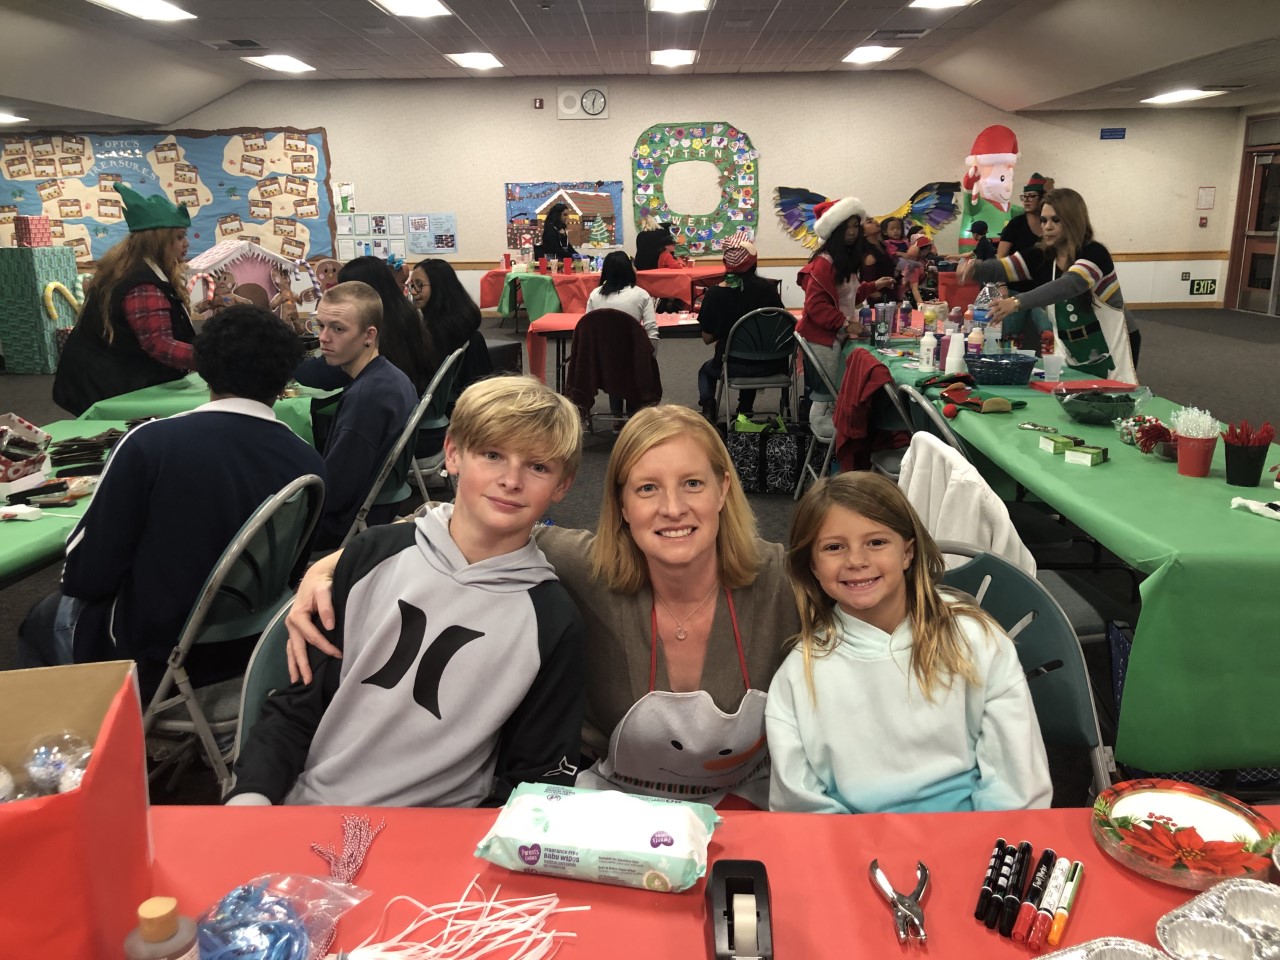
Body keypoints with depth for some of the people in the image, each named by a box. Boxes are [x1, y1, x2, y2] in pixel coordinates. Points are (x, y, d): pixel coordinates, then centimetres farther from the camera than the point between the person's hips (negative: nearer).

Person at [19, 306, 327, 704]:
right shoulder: (309, 463, -14)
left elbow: (85, 576, -15)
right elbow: (295, 570, 1)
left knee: (44, 620, 25)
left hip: (158, 657, -4)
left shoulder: (149, 443, -23)